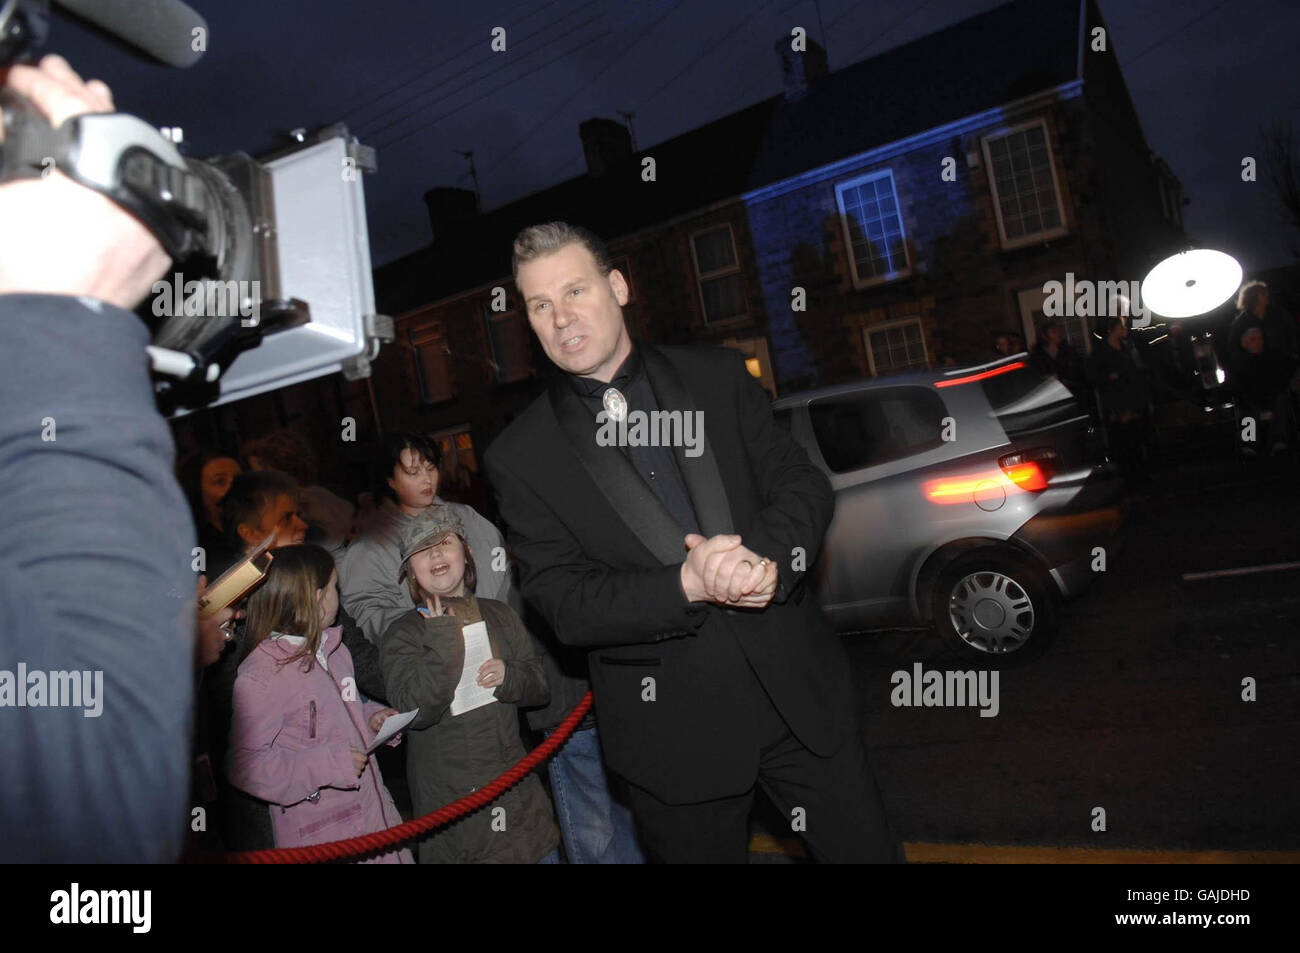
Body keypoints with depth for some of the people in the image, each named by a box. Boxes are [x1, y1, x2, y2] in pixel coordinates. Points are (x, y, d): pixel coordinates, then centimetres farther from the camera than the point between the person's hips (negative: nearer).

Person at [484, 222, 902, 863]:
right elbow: (562, 603, -9)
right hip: (673, 730, -2)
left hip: (798, 689, 2)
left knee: (867, 849, 16)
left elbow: (804, 485, 0)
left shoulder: (717, 378, 3)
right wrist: (689, 584, -24)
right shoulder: (521, 457, -3)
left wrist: (766, 555, -22)